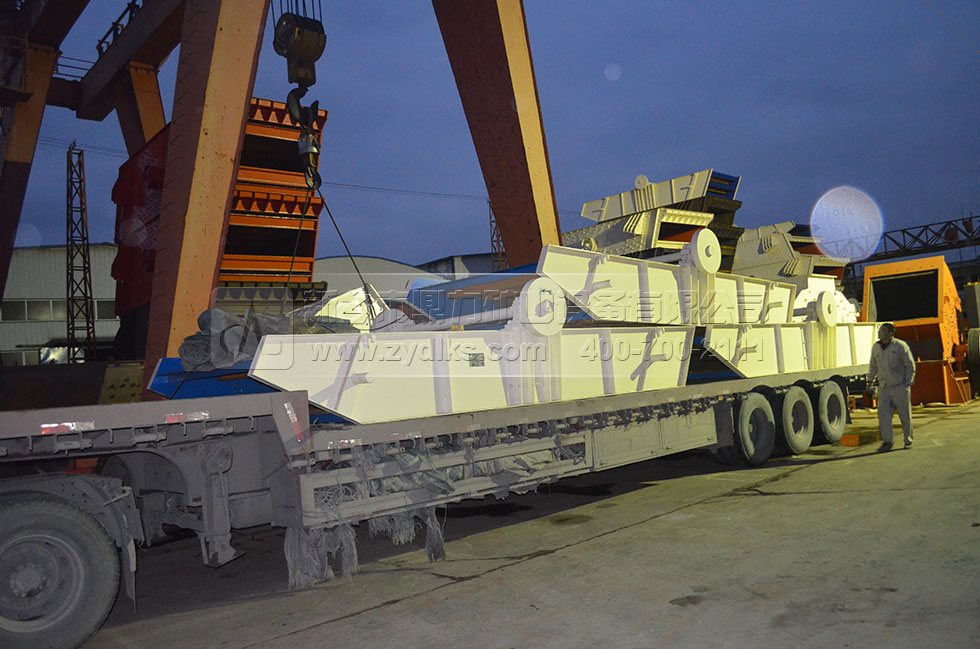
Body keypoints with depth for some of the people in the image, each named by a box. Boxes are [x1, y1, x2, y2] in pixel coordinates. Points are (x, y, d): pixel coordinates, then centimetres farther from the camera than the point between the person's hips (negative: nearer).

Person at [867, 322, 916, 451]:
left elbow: (910, 366, -5)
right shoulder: (876, 347, 3)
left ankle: (908, 439, 25)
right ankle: (886, 441, -7)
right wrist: (870, 379, 12)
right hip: (884, 387, 3)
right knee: (883, 413, -9)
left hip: (900, 387, -3)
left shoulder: (900, 346, -10)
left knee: (905, 414, 6)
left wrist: (908, 383, -8)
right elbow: (873, 365, 17)